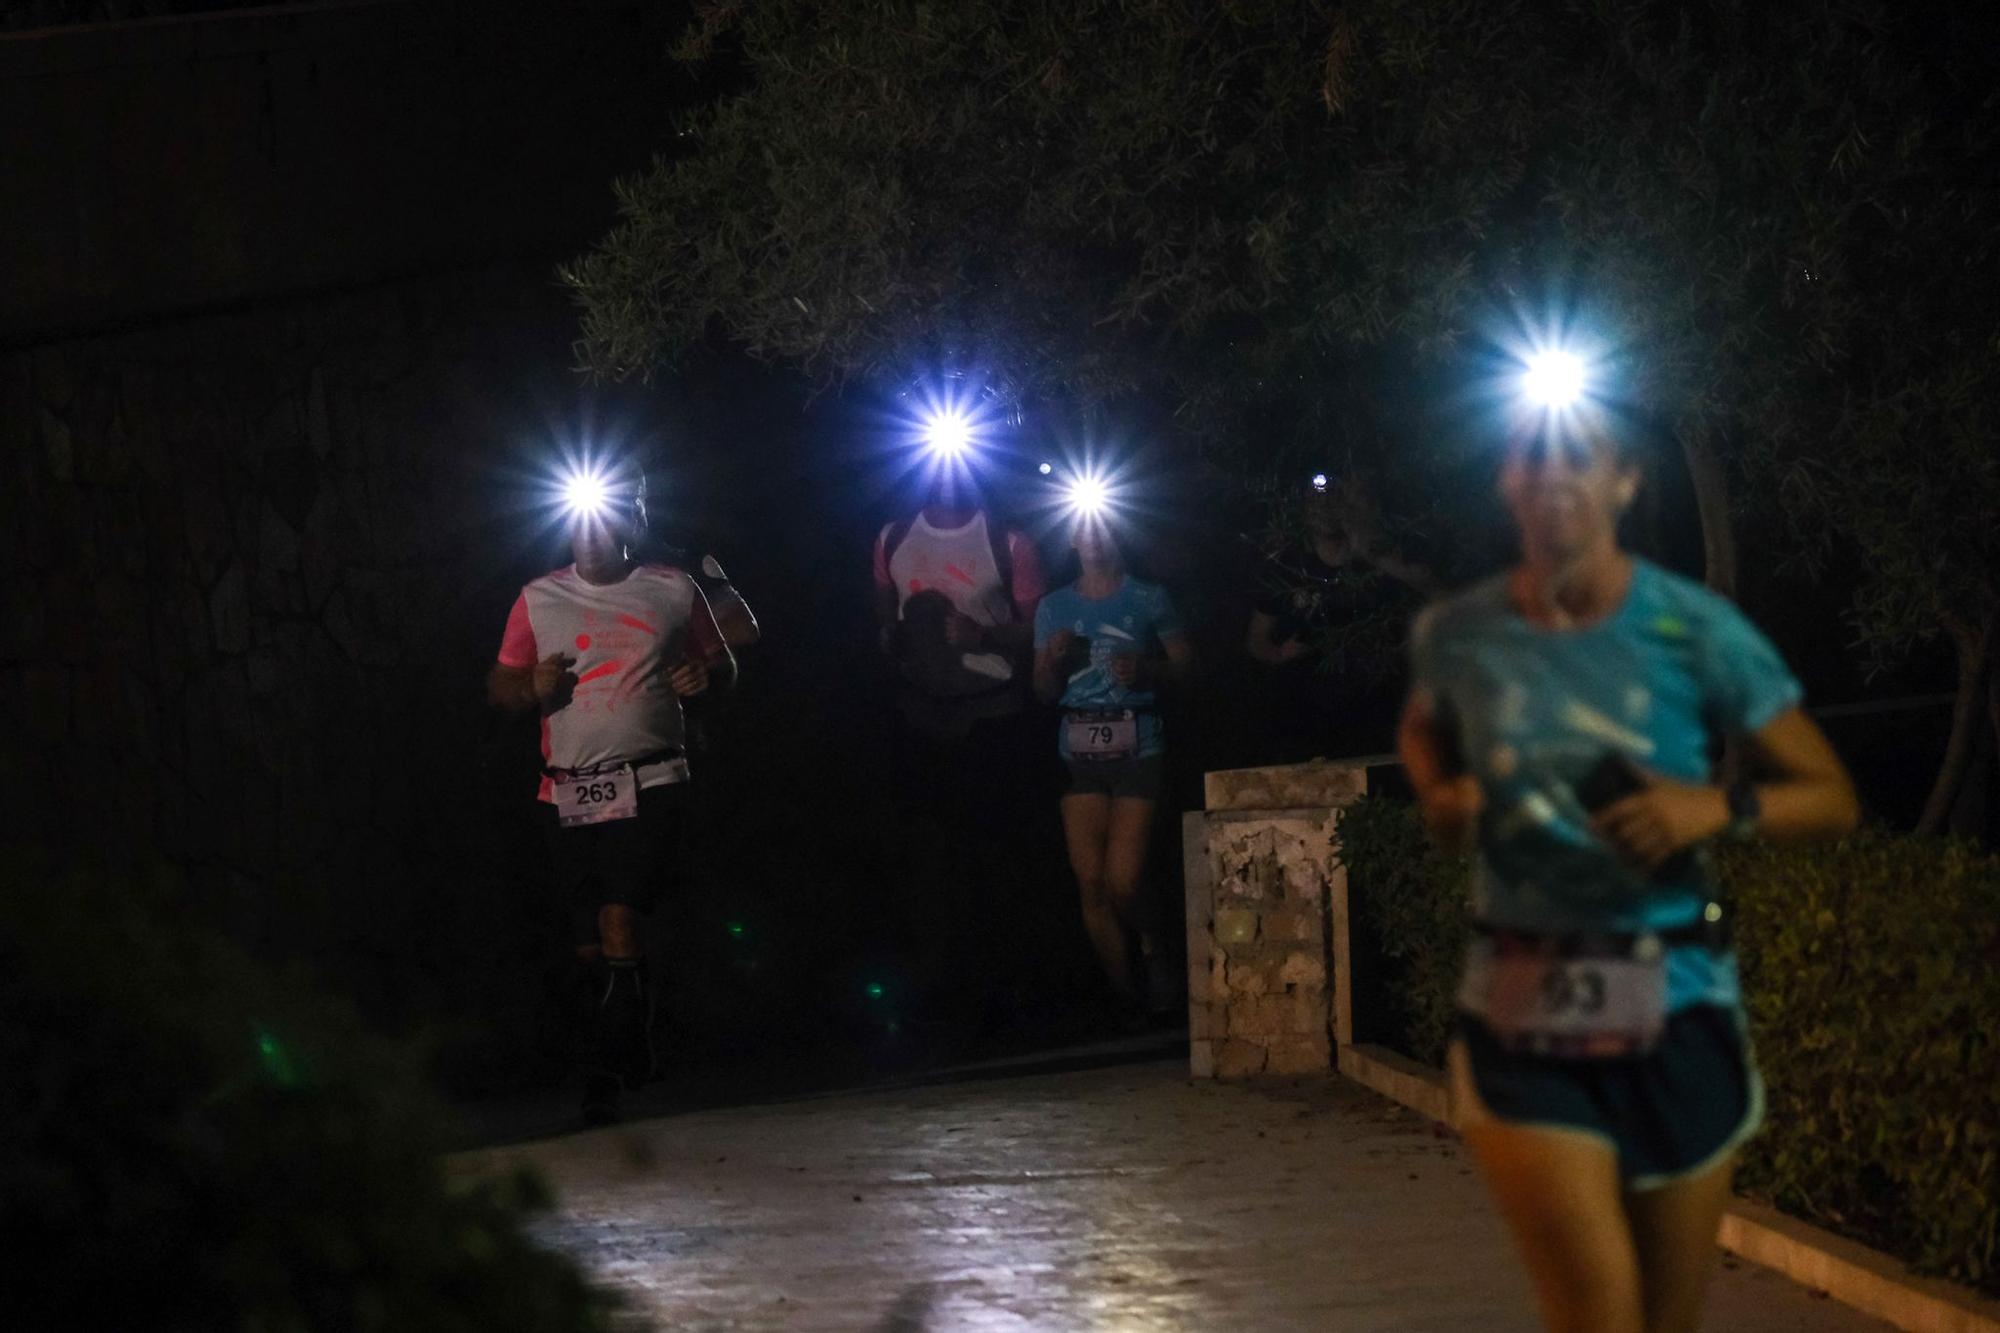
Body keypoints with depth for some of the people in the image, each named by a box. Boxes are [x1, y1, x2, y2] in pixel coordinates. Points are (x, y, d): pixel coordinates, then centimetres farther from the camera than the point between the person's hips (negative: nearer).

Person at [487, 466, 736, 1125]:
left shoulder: (673, 592, 7)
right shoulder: (539, 600, 10)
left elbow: (724, 666, 17)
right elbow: (499, 684, 14)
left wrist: (705, 675, -6)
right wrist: (533, 688, -9)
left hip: (650, 781, -3)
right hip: (570, 792, 3)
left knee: (621, 920, -18)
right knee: (593, 945, 8)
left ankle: (604, 1072, -16)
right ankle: (637, 1055, 29)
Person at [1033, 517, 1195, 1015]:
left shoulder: (1148, 599, 6)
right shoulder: (1055, 608, 14)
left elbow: (1185, 662, 5)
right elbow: (1045, 692, 16)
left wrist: (1145, 670, -13)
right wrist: (1053, 661, -5)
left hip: (1136, 745, -3)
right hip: (1079, 749, 3)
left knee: (1123, 882, -13)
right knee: (1091, 884, -5)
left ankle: (1154, 953, 18)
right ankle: (1128, 997, 6)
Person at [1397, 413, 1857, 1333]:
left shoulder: (1695, 632, -6)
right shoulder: (1458, 635, 0)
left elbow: (1830, 798, 0)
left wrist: (1718, 806, -18)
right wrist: (1439, 794, 3)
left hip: (1676, 1010, 1)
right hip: (1525, 1022, 0)